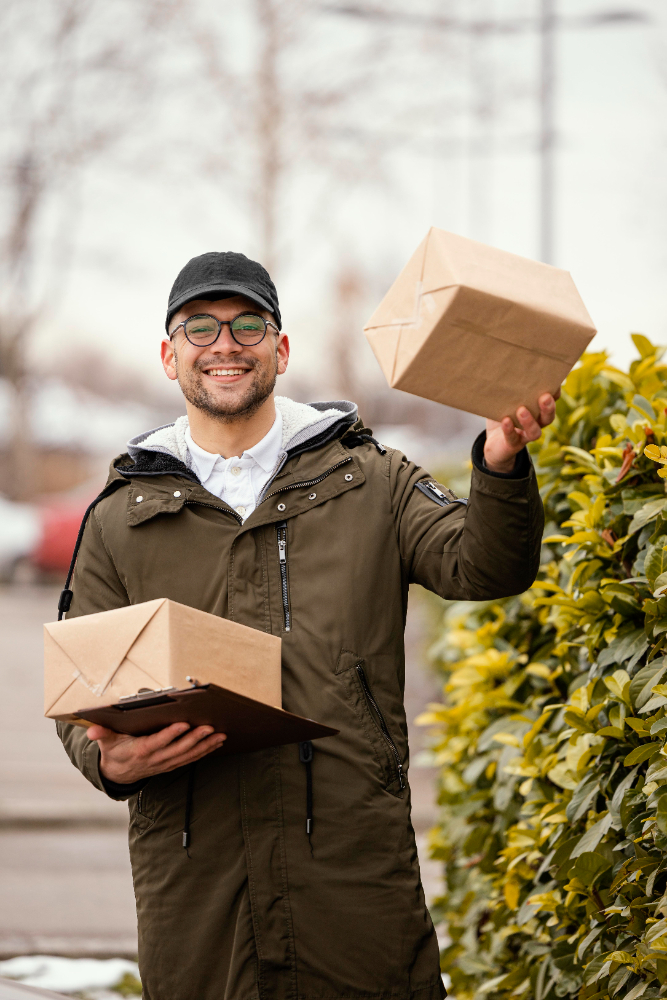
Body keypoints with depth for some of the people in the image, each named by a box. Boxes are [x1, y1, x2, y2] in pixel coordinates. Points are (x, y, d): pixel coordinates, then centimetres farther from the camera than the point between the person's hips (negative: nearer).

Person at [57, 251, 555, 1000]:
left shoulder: (367, 482, 11)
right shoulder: (120, 521, 13)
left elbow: (482, 567, -3)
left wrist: (500, 465, -22)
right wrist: (112, 760, -11)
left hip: (358, 866, -1)